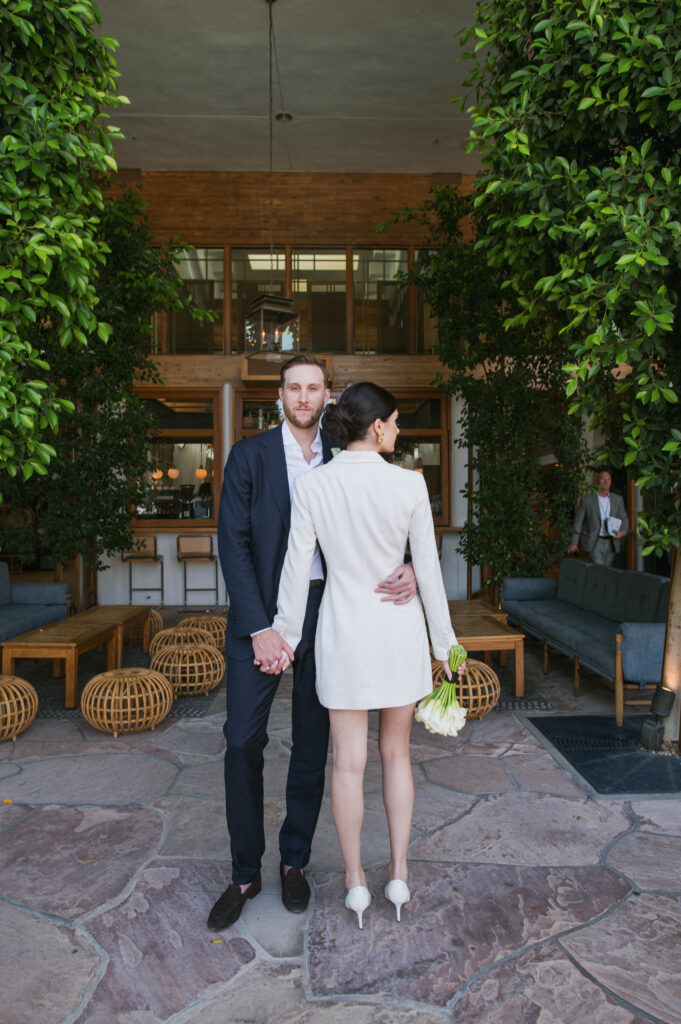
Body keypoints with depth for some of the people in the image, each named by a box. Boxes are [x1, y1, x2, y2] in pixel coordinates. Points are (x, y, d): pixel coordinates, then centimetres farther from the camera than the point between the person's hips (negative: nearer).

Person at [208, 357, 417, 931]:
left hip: (325, 609, 2)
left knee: (313, 742, 11)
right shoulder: (250, 456, 0)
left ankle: (294, 861, 30)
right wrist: (259, 628, -13)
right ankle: (245, 872, 20)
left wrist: (406, 570, -16)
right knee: (243, 741, -1)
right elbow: (234, 543, -5)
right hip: (261, 612, -1)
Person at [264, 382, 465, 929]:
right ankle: (399, 874, 27)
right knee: (397, 752, 17)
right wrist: (444, 642, 6)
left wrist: (285, 635, 8)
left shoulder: (311, 486, -8)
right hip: (399, 629, 0)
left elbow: (297, 569, -4)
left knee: (349, 760, 11)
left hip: (343, 631, 0)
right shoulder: (409, 483, -10)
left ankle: (356, 881, 24)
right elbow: (429, 570, -5)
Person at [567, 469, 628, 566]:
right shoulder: (587, 499, 1)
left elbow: (624, 519, 16)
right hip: (594, 543, -4)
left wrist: (622, 532, -7)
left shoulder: (618, 499, 11)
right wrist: (574, 543, 1)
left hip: (611, 543, 4)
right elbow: (578, 521, 3)